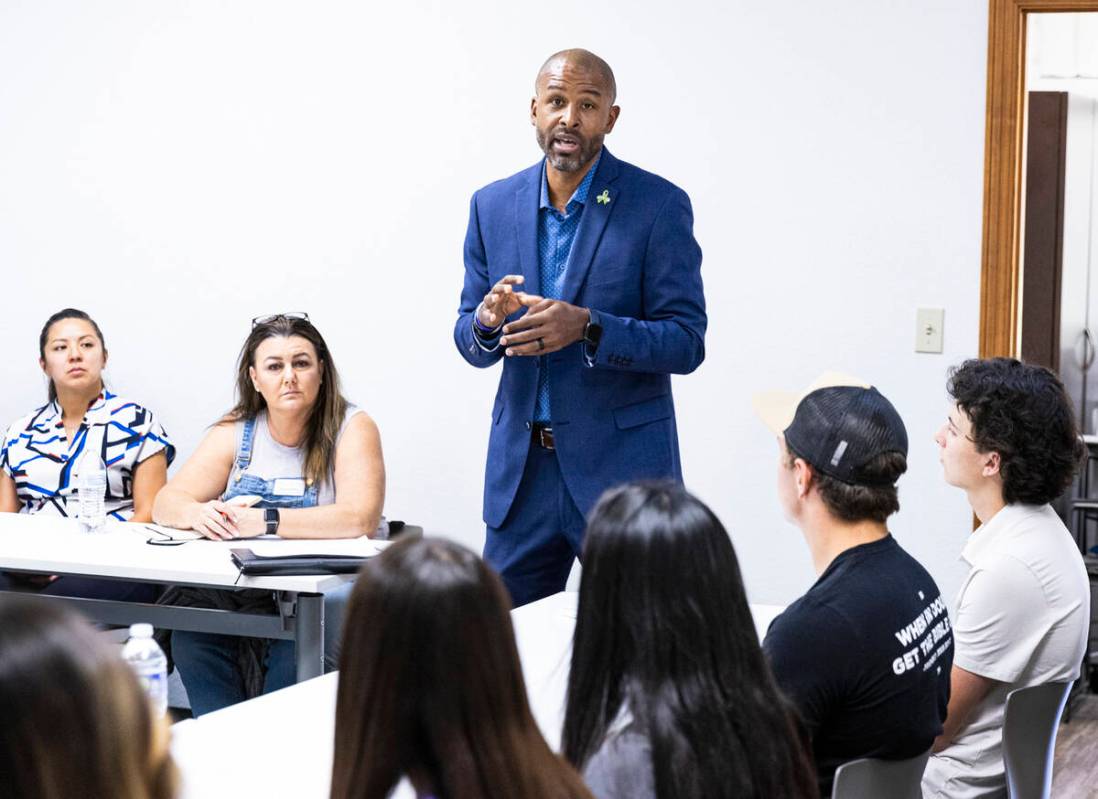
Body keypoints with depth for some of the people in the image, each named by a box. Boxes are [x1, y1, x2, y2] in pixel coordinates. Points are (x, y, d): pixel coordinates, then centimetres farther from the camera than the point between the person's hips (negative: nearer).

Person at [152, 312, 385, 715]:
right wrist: (199, 514, -18)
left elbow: (359, 518, -19)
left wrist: (265, 520, -26)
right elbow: (165, 504, 5)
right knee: (191, 626, -26)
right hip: (239, 596, 4)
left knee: (291, 648, -34)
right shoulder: (235, 433, 9)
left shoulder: (352, 429, -4)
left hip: (325, 594, -4)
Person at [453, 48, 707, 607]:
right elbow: (470, 343, 10)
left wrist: (587, 328, -25)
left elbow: (686, 342, -9)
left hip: (622, 464, -4)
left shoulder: (659, 205, -7)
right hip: (521, 468, 4)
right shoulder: (493, 205, 6)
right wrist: (487, 321, -14)